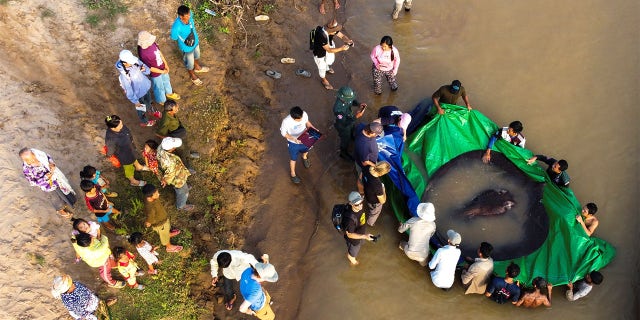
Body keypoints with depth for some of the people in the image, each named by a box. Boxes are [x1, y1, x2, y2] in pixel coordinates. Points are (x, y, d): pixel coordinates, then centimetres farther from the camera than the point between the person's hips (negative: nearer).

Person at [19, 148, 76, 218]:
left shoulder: (38, 153, -25)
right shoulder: (27, 169, -33)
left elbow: (48, 157, -6)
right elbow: (32, 182, -21)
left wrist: (52, 164, -26)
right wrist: (45, 178, -33)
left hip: (54, 175, 4)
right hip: (46, 183, -4)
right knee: (55, 197, 23)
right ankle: (60, 210, 54)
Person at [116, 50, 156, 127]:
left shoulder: (135, 61, -22)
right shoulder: (123, 75, -37)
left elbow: (147, 70, -5)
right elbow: (128, 91, -25)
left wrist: (144, 70, -29)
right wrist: (135, 101, -15)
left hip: (146, 86, 5)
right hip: (139, 94, -5)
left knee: (148, 101, 33)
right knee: (141, 108, 24)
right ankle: (144, 122, 54)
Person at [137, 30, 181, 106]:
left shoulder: (152, 43, -19)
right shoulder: (143, 54, -39)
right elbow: (149, 68, -27)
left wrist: (165, 64, -1)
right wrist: (162, 72, -17)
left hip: (163, 68, 7)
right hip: (155, 73, -7)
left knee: (166, 80, 32)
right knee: (159, 87, 21)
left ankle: (169, 93, 62)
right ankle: (162, 101, 50)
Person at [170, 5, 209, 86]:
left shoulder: (189, 16, -24)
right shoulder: (176, 27, -41)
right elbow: (174, 37, -20)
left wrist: (196, 37, 10)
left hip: (195, 42, 6)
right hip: (187, 47, -6)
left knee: (196, 55, 34)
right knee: (190, 63, 23)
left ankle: (197, 67, 66)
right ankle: (193, 76, 53)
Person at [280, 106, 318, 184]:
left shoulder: (304, 114, -28)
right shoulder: (286, 122, -38)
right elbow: (283, 133, -21)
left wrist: (313, 129, -18)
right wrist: (293, 139, -34)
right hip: (293, 143, -3)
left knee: (306, 150, 34)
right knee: (293, 158, 21)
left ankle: (304, 158, 71)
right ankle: (293, 174, 48)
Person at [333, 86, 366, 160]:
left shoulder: (345, 97, -26)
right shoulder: (338, 109, -47)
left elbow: (353, 101, -3)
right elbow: (344, 123, -39)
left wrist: (359, 104, -23)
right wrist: (356, 116, -46)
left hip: (349, 120, 6)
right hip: (343, 126, -6)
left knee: (351, 131, 38)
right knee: (346, 140, 22)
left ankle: (351, 137, 73)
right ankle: (344, 153, 52)